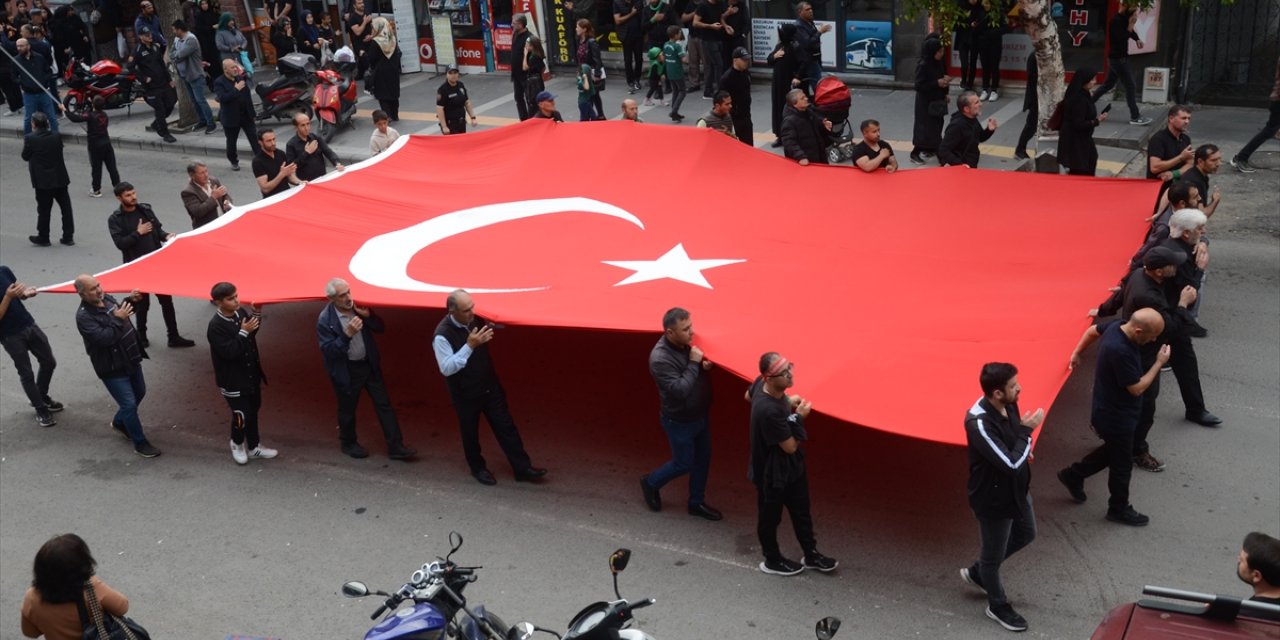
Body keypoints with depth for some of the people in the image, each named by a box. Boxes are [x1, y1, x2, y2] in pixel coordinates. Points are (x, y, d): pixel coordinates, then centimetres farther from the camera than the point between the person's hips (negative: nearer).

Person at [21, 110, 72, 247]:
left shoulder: (30, 138, -13)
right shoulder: (56, 136, -2)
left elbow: (25, 156, -2)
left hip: (42, 180, -3)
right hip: (60, 178, 3)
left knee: (44, 210, 8)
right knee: (66, 207, 10)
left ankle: (43, 238, 17)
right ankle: (68, 237, 13)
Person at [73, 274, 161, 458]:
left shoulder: (107, 298, -1)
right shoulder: (84, 316, -24)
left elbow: (121, 311, 20)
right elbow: (103, 338, -33)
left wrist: (130, 301, 2)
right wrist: (118, 320, -28)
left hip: (130, 359, 9)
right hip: (112, 368, -9)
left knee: (139, 393, 24)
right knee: (129, 404, -4)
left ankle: (119, 423, 47)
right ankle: (140, 443, 11)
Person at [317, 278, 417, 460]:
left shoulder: (359, 307, -7)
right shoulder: (325, 320, -18)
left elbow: (380, 328, 1)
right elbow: (328, 351, -20)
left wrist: (369, 316, -19)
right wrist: (347, 334, -31)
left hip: (369, 364, 4)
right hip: (346, 370, -4)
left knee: (384, 404, 5)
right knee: (347, 409, 14)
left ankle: (395, 446, 12)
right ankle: (348, 443, 38)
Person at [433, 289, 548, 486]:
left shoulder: (477, 320, -7)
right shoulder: (442, 335, -25)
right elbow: (446, 368, -27)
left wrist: (492, 328, -10)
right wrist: (470, 345, -33)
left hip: (490, 386, 5)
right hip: (465, 393, -5)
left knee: (506, 427, 8)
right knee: (470, 432, 14)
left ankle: (522, 468, 15)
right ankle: (478, 468, 37)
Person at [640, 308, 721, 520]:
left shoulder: (689, 343, -8)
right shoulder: (660, 358, -32)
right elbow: (679, 390, -35)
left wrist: (706, 364, -12)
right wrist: (694, 363, -30)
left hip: (701, 414, 7)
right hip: (679, 421, -7)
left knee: (702, 460, 18)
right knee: (683, 463, 10)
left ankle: (696, 503, 38)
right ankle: (651, 483, 38)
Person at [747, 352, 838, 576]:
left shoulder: (761, 384, -15)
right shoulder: (769, 411, -40)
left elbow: (748, 396, 11)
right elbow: (790, 446, -28)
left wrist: (786, 402, 6)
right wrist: (798, 417, -19)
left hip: (791, 465, 9)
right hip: (773, 472, -9)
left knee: (801, 511, 24)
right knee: (770, 517, 18)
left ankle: (811, 555, 43)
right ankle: (772, 561, 40)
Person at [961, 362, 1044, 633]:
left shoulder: (1007, 405, -8)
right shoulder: (979, 423, -36)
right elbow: (1011, 464, -35)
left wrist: (1024, 449, -2)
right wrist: (1027, 430, -26)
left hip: (1017, 488, 9)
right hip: (994, 498, -9)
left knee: (1025, 535, 29)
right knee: (993, 555, 15)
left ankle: (976, 571, 48)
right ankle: (998, 605, 40)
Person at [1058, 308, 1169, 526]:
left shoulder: (1117, 326, -10)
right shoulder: (1120, 351, -38)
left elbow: (1093, 330, 12)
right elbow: (1137, 388, -27)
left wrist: (1077, 353, 27)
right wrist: (1159, 362, -18)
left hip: (1109, 410, 9)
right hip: (1116, 416, -9)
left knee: (1112, 450, 28)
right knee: (1122, 463, 11)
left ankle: (1073, 475, 40)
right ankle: (1119, 508, 30)